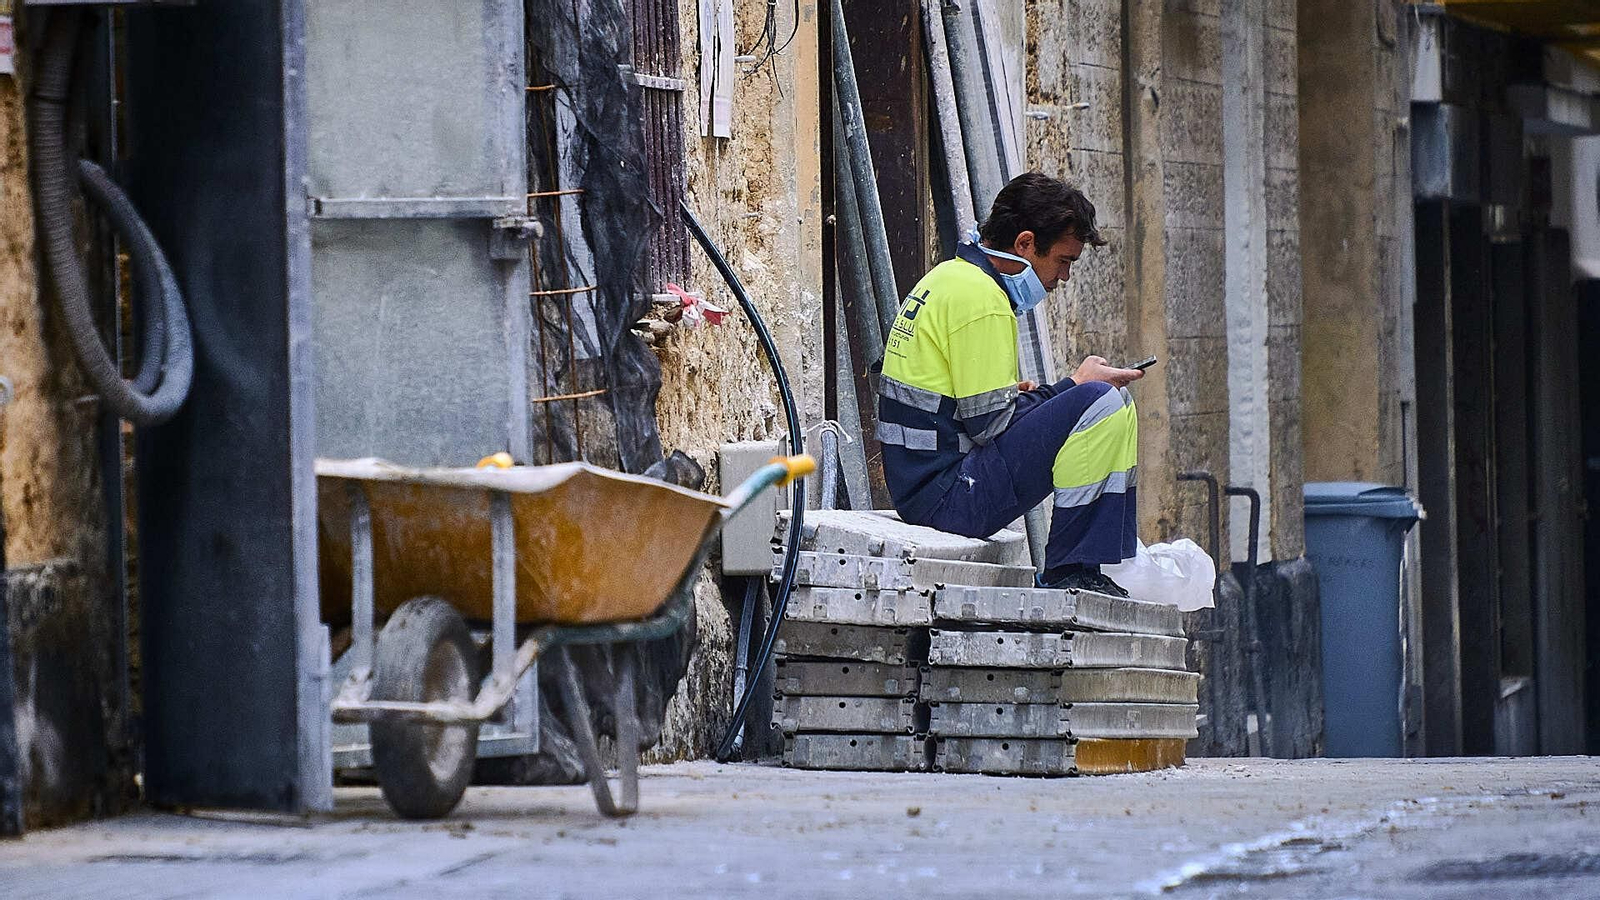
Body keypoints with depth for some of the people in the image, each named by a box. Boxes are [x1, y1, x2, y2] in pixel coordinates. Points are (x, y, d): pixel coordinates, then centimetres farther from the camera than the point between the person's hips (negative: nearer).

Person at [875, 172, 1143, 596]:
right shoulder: (980, 298, -16)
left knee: (1113, 400, 20)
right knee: (1102, 404, -21)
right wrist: (1074, 387, -7)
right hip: (948, 494, -11)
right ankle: (1071, 574, -16)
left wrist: (1018, 392, 10)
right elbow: (987, 426, -17)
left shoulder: (951, 276, 17)